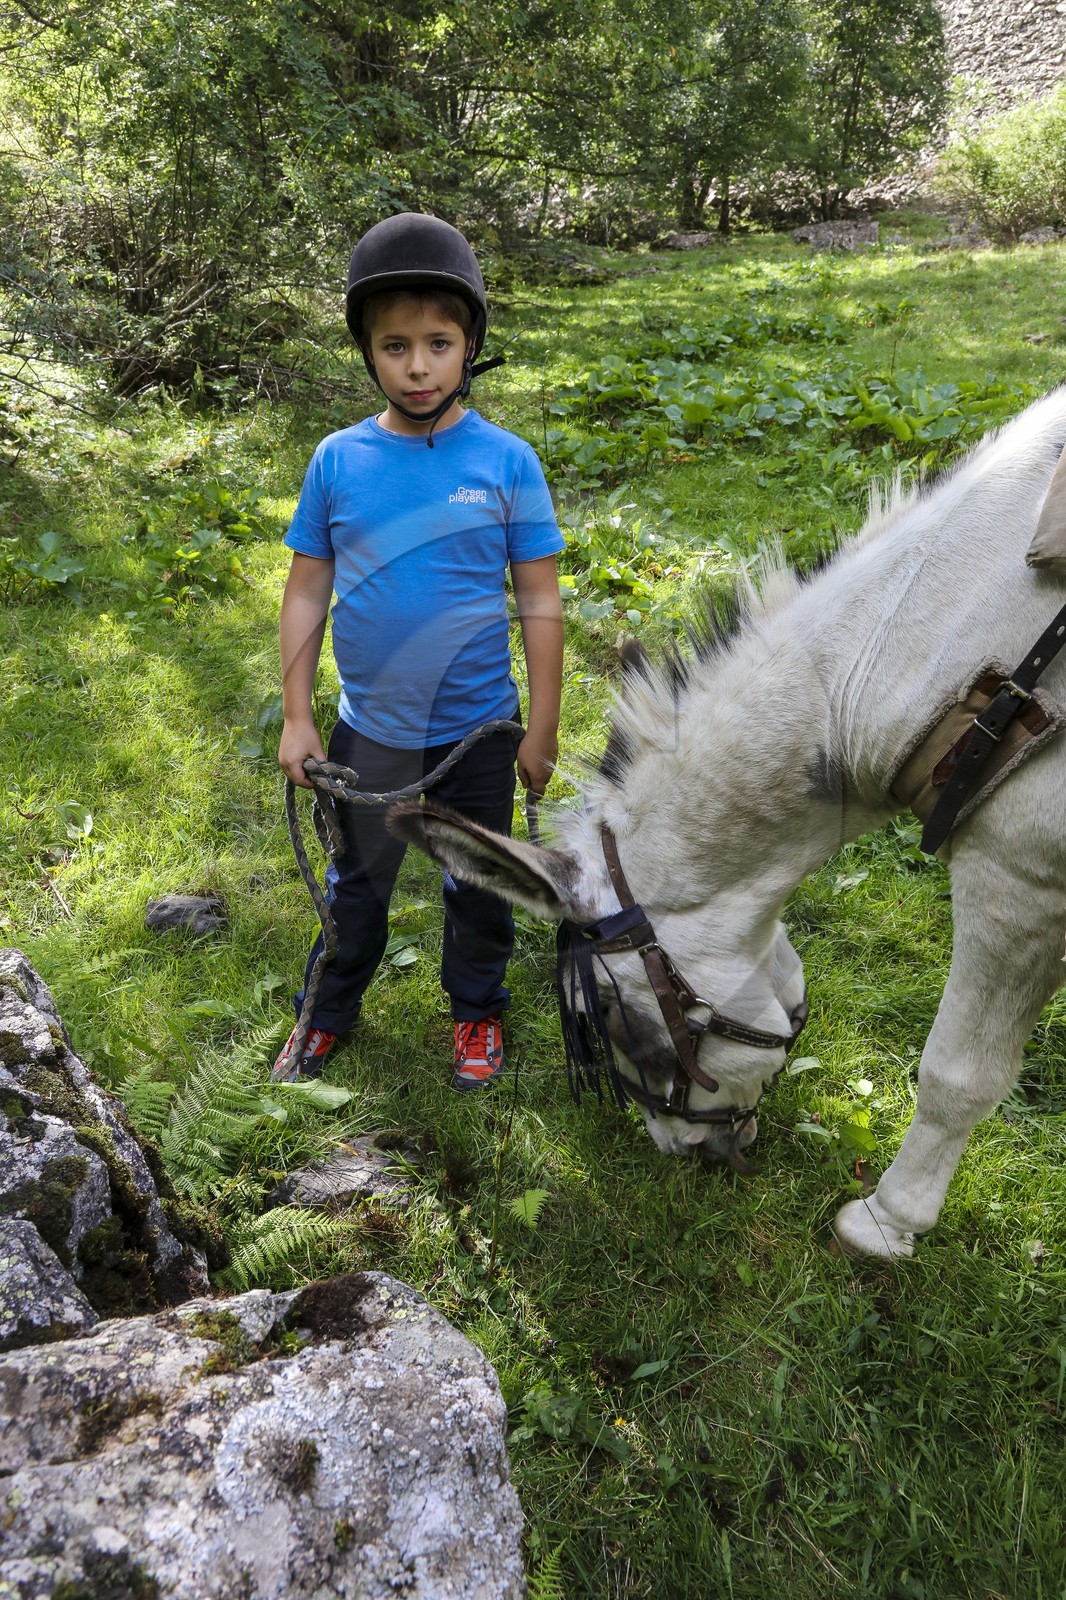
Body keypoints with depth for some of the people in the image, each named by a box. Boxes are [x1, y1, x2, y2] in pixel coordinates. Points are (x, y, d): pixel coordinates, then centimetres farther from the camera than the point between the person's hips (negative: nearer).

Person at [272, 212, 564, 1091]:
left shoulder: (508, 461, -12)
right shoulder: (338, 460, -8)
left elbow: (540, 605, -7)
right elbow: (307, 592, -1)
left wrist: (543, 731, -5)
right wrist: (295, 718, -1)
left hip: (478, 730, -1)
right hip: (370, 729, 2)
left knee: (478, 885, 18)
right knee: (357, 882, 20)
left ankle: (478, 1011, 43)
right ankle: (329, 1010, 44)